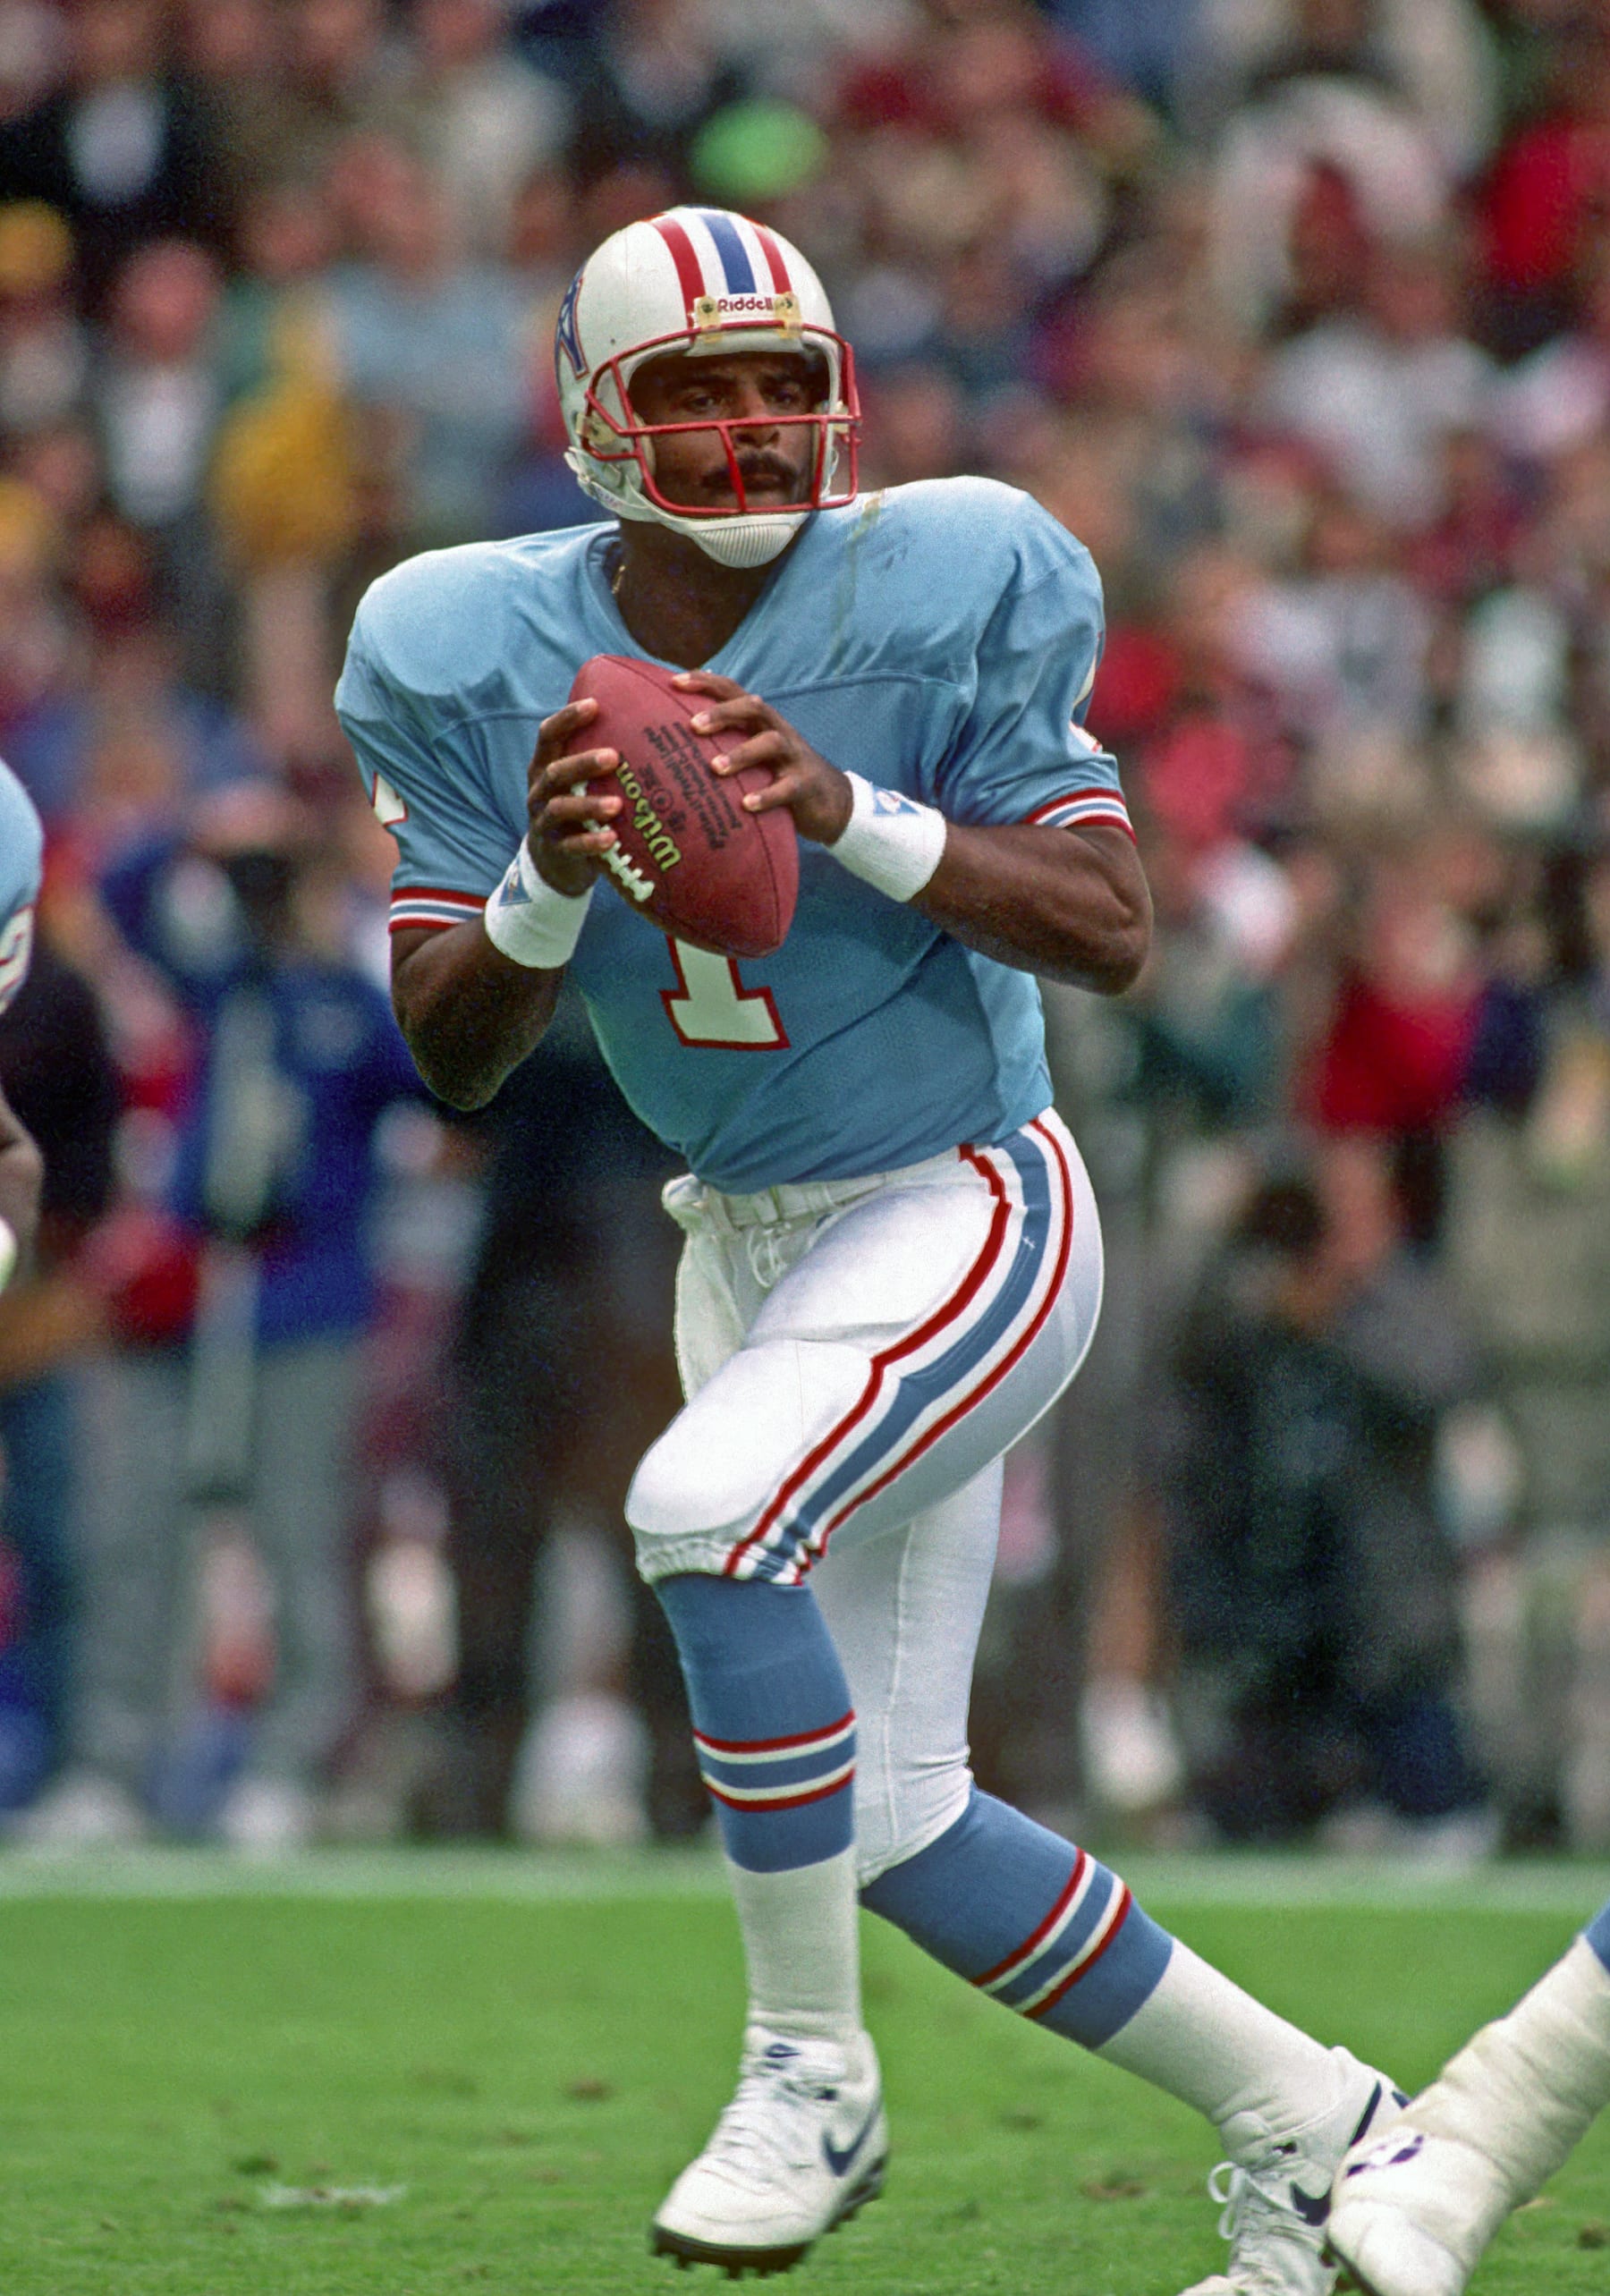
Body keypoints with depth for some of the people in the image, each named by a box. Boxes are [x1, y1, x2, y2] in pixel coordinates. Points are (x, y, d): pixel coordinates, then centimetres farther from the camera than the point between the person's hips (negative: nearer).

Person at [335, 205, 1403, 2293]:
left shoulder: (946, 589, -15)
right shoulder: (474, 654, -7)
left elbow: (1113, 932, -17)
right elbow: (453, 1054, -5)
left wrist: (857, 819, -31)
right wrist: (545, 890, -26)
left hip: (963, 1209, -5)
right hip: (746, 1241, 5)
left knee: (706, 1504, -32)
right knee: (893, 1828, 6)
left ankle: (813, 2074, -16)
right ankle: (1305, 2120, 23)